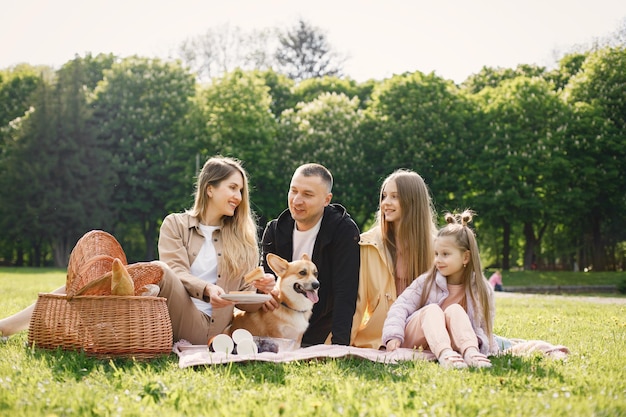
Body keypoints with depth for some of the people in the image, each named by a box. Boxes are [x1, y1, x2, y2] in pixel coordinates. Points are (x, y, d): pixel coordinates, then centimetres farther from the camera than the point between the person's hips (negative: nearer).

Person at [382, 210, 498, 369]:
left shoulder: (481, 290, 2)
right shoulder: (426, 281, -1)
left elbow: (483, 326, 4)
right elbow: (402, 305, -7)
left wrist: (478, 341, -20)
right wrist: (394, 336, -23)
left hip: (451, 342, 0)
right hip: (413, 341, 0)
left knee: (455, 310, -24)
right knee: (432, 310, -28)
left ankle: (470, 352, -50)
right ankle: (444, 354, -55)